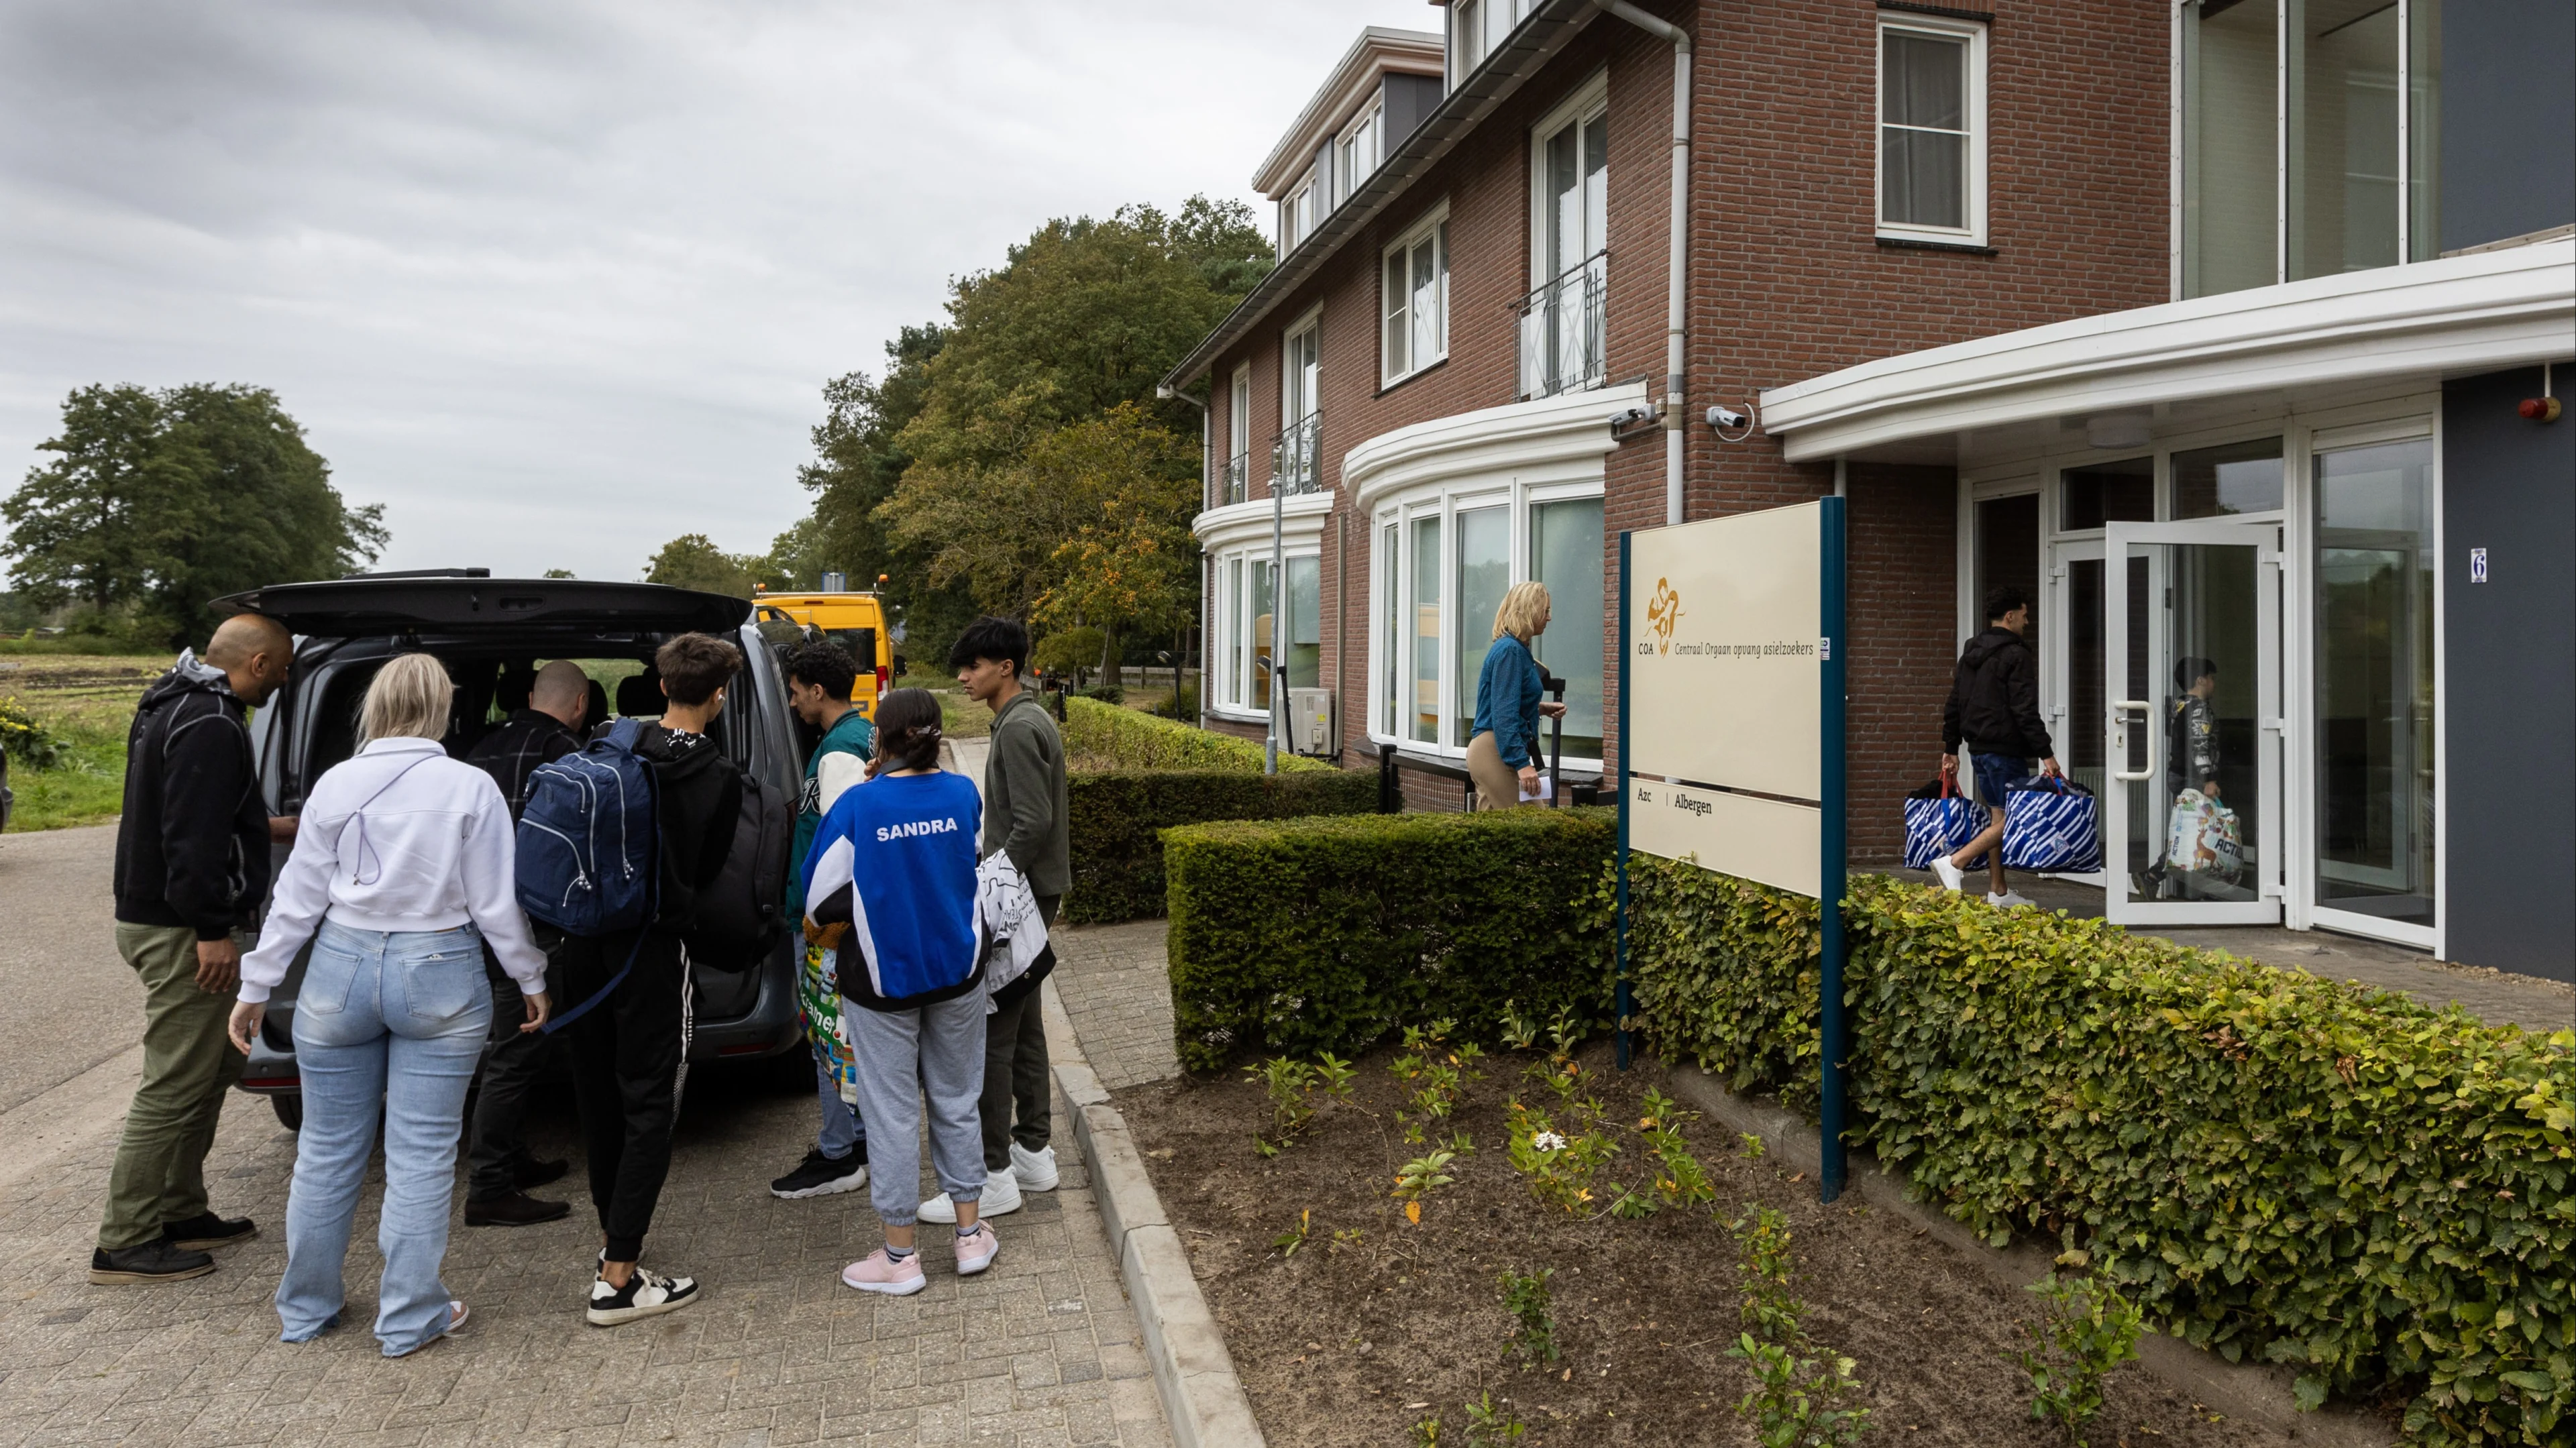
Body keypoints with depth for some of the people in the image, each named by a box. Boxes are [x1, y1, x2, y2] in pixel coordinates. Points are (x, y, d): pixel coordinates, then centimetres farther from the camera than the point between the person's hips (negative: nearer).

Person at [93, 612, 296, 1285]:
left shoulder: (173, 706, 15)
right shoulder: (211, 725, -20)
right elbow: (193, 838, -25)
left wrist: (269, 827, 31)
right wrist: (213, 932, -23)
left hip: (154, 919, 11)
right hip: (183, 932, -11)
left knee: (213, 1066, 19)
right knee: (176, 1086, -3)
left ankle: (180, 1214, 27)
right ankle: (125, 1244, 6)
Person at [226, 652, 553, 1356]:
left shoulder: (336, 783, 0)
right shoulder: (470, 787, -7)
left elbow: (297, 899, 3)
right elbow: (496, 903, -5)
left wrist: (256, 987, 13)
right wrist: (531, 979, 7)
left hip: (342, 968, 3)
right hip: (440, 975, -2)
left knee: (327, 1148, 15)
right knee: (422, 1153, 6)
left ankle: (306, 1309, 30)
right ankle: (410, 1319, 14)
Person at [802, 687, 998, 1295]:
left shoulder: (857, 806, -15)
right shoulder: (962, 793, -5)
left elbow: (823, 891, -9)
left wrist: (823, 926, 15)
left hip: (882, 977, -3)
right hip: (958, 970, 3)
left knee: (893, 1113, 7)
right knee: (956, 1102, 16)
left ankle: (901, 1255, 17)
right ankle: (971, 1234, 24)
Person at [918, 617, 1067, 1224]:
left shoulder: (1020, 729, -17)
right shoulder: (1025, 720, 15)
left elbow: (1033, 823, -24)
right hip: (1027, 894, 11)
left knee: (991, 1034, -6)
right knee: (1023, 1026, 15)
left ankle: (995, 1176, 1)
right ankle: (1034, 1154, 24)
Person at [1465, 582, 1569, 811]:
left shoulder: (1513, 648, 15)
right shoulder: (1510, 650, -14)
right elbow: (1504, 714, -22)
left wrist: (1542, 708, 16)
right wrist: (1522, 764, -26)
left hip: (1487, 751, 10)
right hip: (1497, 751, -10)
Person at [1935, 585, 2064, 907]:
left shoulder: (1970, 653, 14)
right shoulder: (2016, 655, -11)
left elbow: (1954, 706, 16)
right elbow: (2026, 711, -17)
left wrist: (1950, 748, 21)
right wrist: (2046, 754, -15)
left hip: (1978, 747, 9)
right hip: (2006, 749, -9)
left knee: (1997, 816, 13)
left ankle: (1998, 892, 15)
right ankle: (1954, 863, -16)